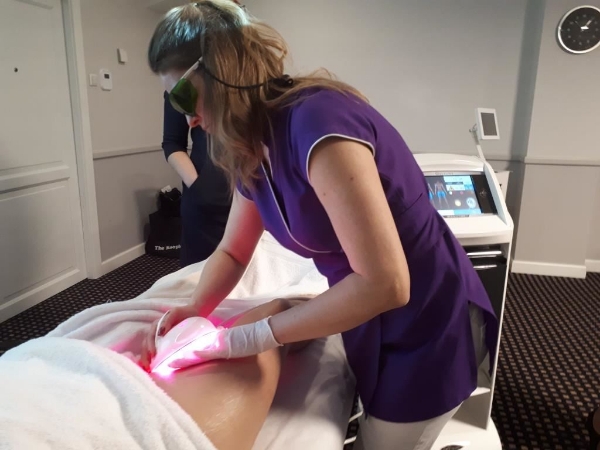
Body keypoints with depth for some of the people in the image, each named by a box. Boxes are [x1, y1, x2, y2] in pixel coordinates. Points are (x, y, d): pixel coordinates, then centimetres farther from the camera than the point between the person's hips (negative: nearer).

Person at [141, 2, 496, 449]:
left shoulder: (317, 121, -30)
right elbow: (233, 251, 6)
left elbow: (384, 284, -34)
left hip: (428, 325, -7)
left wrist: (247, 338, -27)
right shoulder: (252, 150, -3)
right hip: (367, 320, 7)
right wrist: (192, 312, -12)